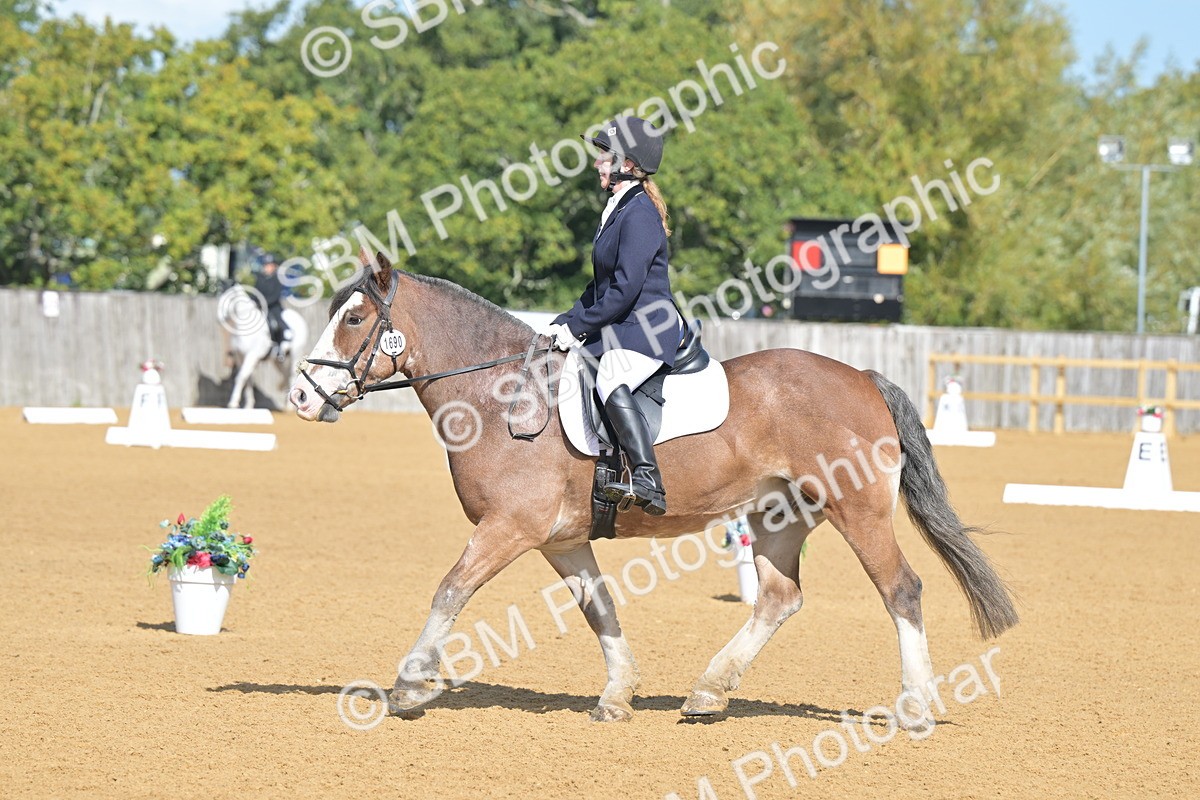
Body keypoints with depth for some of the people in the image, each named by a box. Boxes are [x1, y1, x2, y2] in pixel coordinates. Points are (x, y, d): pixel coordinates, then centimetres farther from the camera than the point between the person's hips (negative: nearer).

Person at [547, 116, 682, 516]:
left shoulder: (639, 213, -14)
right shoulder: (618, 209, 18)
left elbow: (625, 288, -20)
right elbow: (603, 284, 23)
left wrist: (578, 326, -15)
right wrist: (566, 322, 13)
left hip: (647, 327, -11)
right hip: (619, 327, 11)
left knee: (611, 384, -35)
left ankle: (647, 480, -47)